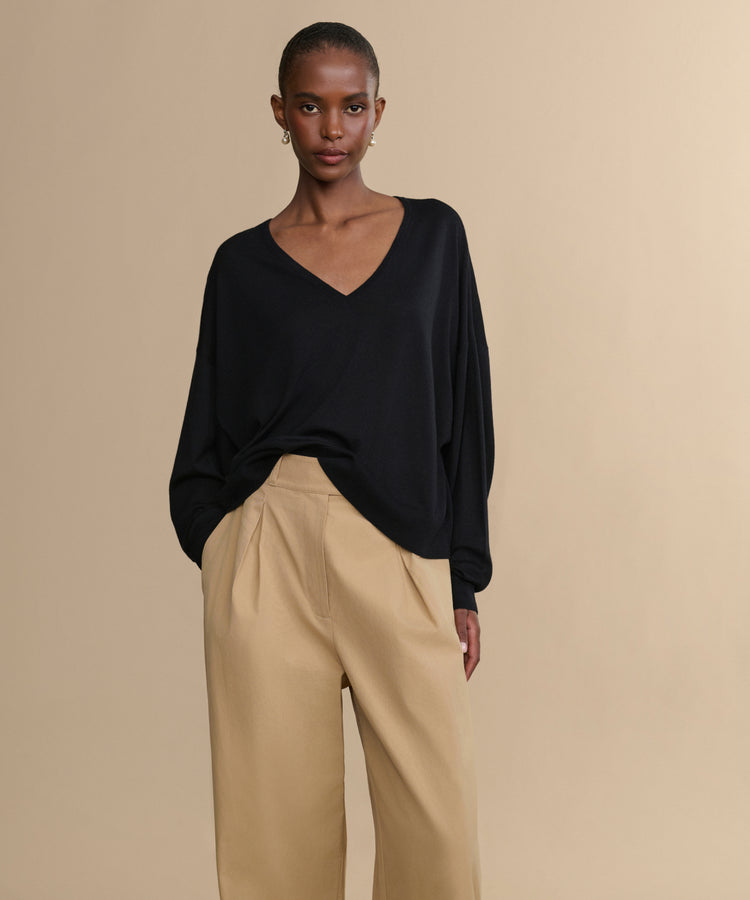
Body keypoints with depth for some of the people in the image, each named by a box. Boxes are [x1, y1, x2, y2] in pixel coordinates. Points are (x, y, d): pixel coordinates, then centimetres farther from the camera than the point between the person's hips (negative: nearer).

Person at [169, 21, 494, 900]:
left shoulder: (433, 235, 10)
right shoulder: (243, 262, 9)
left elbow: (465, 415, 8)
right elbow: (208, 439, 13)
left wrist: (464, 582, 4)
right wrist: (222, 551, -1)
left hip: (401, 554, 0)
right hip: (270, 551, 0)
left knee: (438, 824, -2)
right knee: (280, 812, 3)